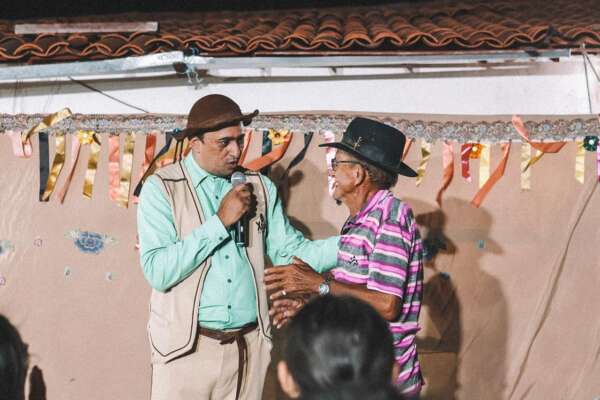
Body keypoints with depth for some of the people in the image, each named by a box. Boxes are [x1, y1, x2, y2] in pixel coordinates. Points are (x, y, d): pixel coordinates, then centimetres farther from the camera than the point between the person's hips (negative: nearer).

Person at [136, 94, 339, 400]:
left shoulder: (260, 188, 8)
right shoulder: (161, 189, -6)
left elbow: (290, 251, 6)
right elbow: (157, 271, -16)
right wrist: (220, 221, -16)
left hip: (249, 348, 4)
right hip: (187, 348, -3)